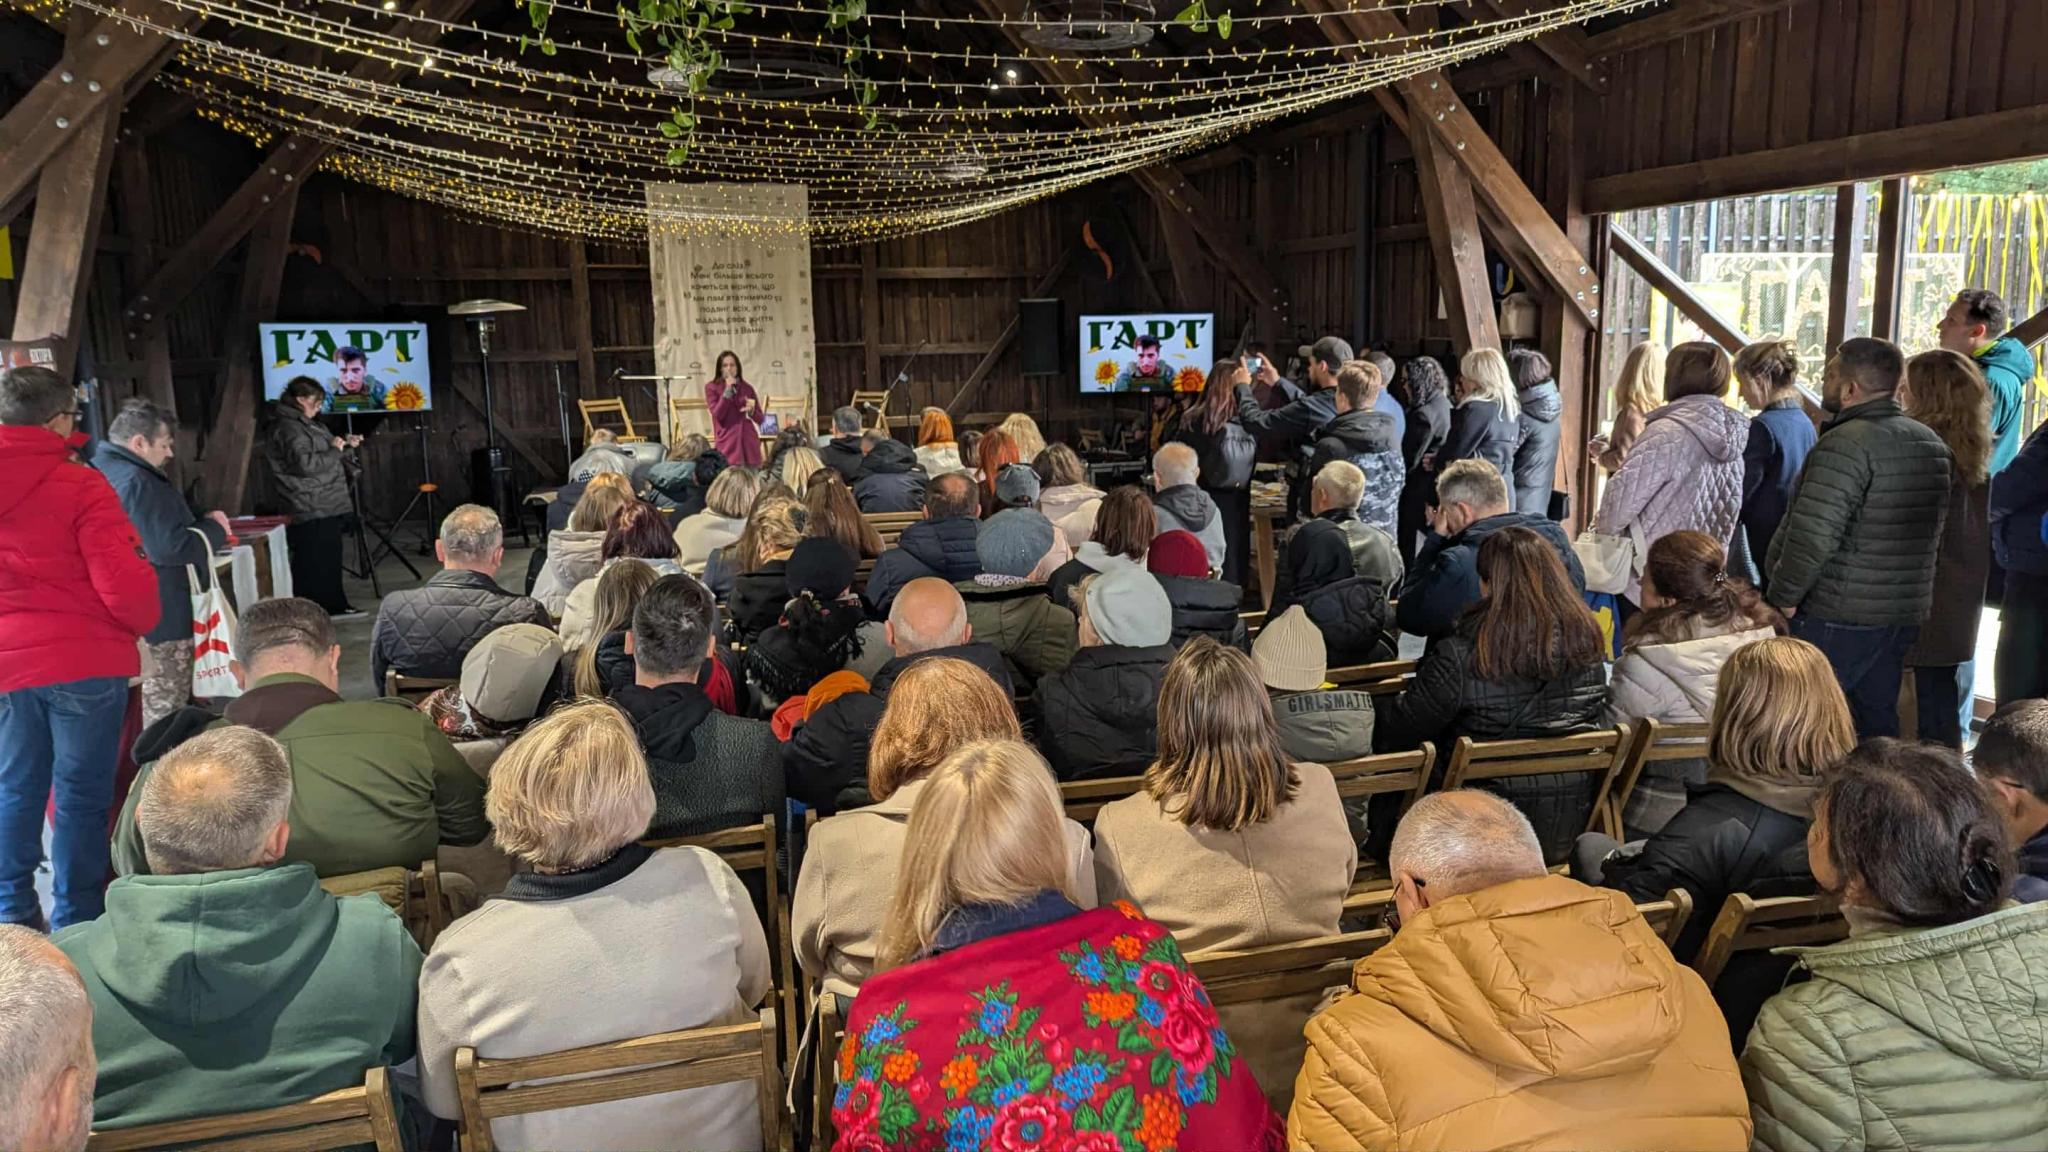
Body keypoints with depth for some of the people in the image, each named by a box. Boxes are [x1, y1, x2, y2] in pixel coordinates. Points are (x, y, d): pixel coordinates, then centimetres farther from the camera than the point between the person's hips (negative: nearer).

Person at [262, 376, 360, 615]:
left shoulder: (302, 424, 18)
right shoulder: (288, 428, -15)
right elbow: (305, 463, -26)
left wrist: (344, 443, 16)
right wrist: (335, 450, -15)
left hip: (324, 507, 11)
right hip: (312, 512, -11)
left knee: (329, 559, 16)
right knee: (315, 563, -8)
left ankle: (334, 606, 25)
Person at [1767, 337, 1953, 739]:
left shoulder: (1846, 444, -19)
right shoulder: (1933, 443, 11)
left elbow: (1813, 533, -25)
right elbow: (1937, 533, 19)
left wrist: (1784, 595, -14)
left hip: (1838, 616, -8)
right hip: (1906, 613, 9)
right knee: (1878, 719, 17)